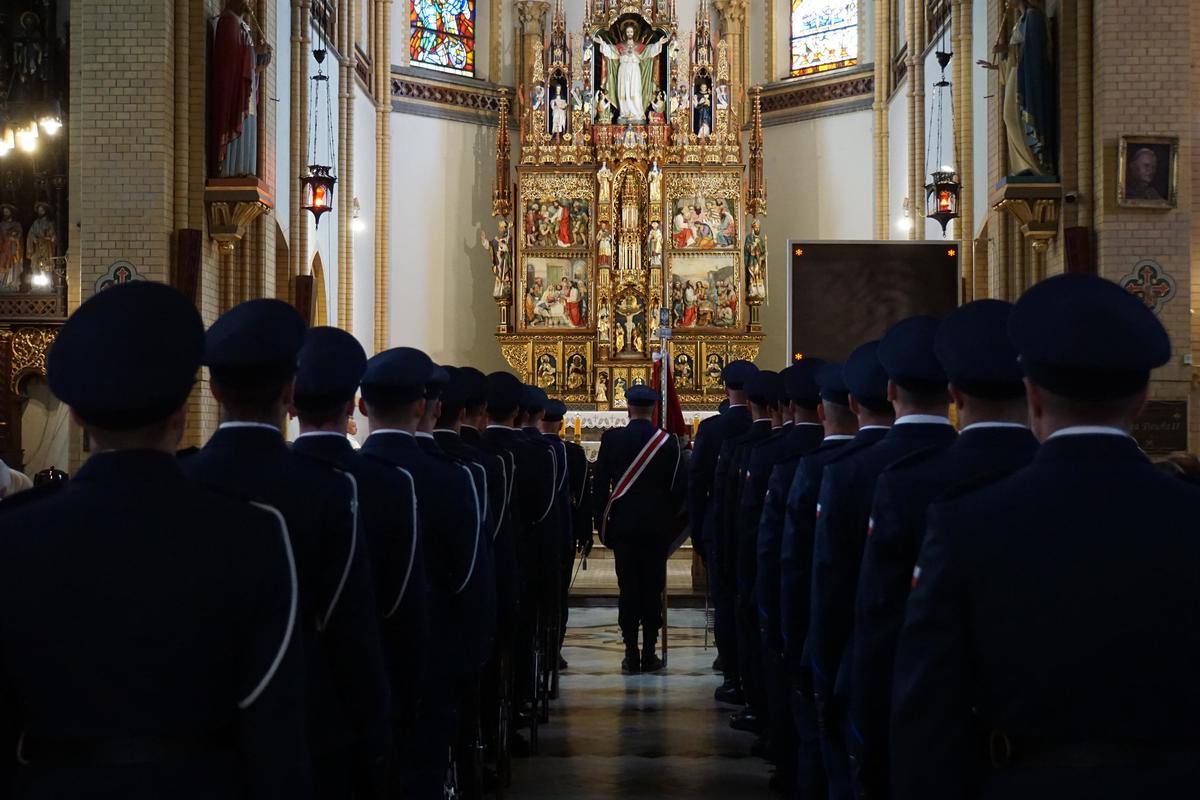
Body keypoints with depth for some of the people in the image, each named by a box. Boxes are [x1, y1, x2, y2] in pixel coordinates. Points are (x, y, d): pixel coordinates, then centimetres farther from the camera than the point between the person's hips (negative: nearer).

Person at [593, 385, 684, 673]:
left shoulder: (611, 439, -3)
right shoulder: (669, 442, -3)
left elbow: (600, 485, 0)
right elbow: (676, 488, 1)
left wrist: (601, 522, 8)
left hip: (622, 523, 0)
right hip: (656, 525, 0)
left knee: (628, 588, 3)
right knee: (653, 589, 4)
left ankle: (631, 655, 3)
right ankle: (649, 654, 5)